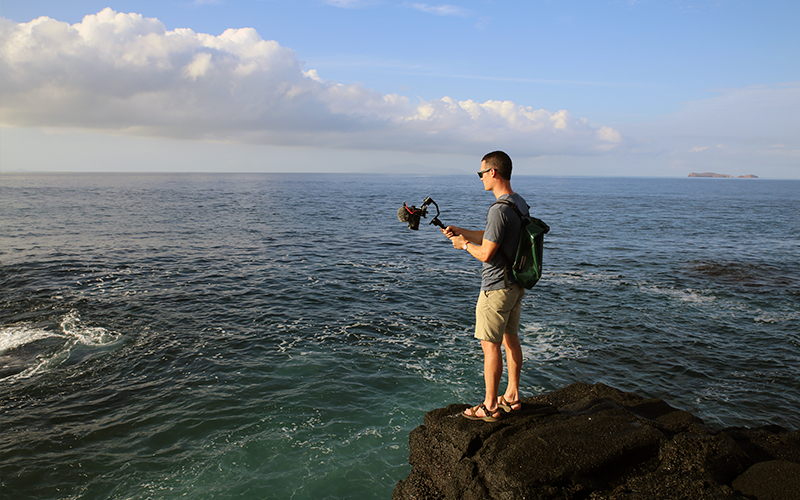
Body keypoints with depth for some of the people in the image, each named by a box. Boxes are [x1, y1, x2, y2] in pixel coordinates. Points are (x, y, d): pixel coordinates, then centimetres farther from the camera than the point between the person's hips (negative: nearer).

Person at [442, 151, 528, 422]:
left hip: (497, 288, -10)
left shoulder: (499, 210, -24)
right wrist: (461, 231, 13)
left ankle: (490, 407, 11)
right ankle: (512, 397, 30)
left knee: (491, 345, 1)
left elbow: (486, 254, -23)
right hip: (517, 284, 10)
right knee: (510, 339, 18)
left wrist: (465, 244, -5)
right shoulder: (520, 203, 8)